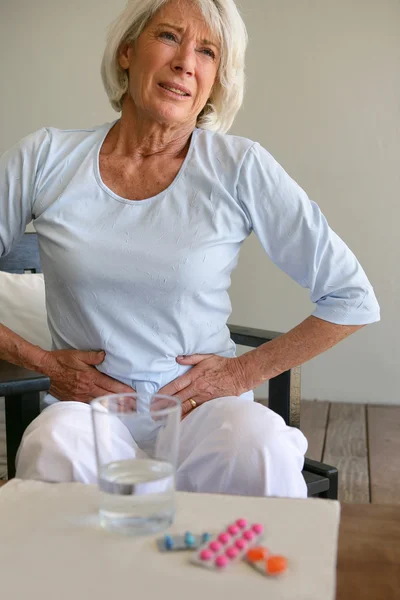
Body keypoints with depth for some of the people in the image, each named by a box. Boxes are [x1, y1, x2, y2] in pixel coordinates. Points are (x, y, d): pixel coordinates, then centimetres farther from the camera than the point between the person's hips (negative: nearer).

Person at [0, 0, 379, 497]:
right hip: (86, 405, 1)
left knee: (266, 450, -32)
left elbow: (353, 299, 0)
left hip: (202, 408, 0)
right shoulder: (47, 159, 1)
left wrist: (243, 372, -2)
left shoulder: (240, 168, -3)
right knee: (51, 453, -33)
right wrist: (42, 362, -2)